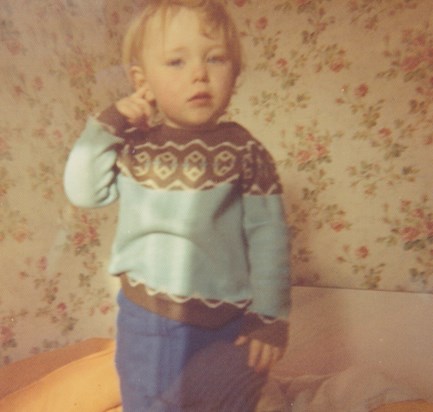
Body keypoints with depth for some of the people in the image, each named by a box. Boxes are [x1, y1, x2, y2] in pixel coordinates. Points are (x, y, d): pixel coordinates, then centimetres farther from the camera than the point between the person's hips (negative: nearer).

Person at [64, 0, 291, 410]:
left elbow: (268, 237, -10)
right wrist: (105, 126, -11)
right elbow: (83, 192, -1)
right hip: (145, 320, 3)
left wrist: (269, 318, -10)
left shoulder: (244, 151, -12)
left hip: (223, 328, -2)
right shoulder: (133, 146, -3)